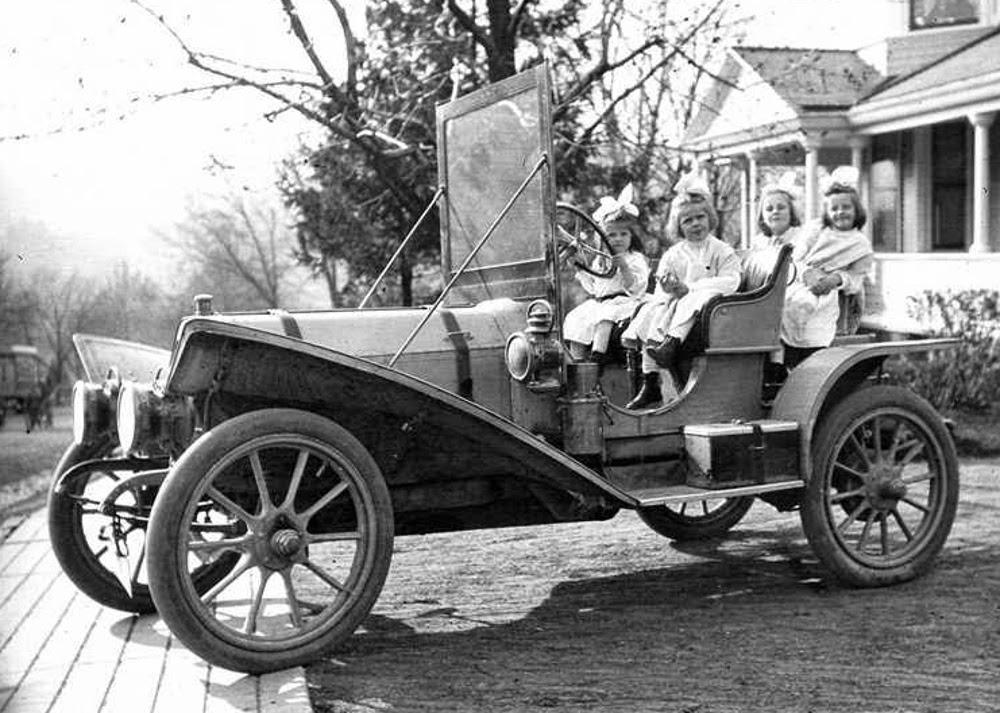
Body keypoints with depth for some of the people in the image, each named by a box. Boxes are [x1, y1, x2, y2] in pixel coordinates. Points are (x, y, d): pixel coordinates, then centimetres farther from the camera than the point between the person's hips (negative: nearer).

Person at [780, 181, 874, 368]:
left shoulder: (861, 244, 19)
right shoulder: (812, 234, 24)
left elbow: (856, 279, 10)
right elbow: (795, 260, 11)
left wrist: (838, 278, -13)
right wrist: (807, 274, -12)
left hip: (825, 298, -2)